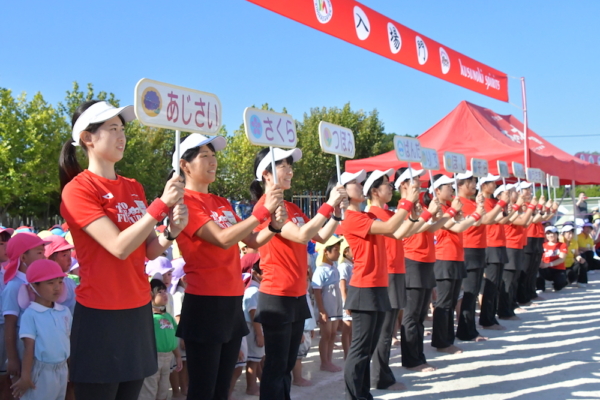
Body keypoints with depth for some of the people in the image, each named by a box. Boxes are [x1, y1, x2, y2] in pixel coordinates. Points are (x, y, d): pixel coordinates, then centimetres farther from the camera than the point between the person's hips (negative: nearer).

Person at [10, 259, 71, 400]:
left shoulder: (65, 312, 4)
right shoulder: (30, 314, -13)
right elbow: (29, 347, -13)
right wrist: (25, 376, -12)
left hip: (62, 369, 6)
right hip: (41, 372, -5)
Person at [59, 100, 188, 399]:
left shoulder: (134, 188, 10)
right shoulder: (77, 190, -11)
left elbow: (150, 252, 9)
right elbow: (120, 247, -21)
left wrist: (172, 232, -10)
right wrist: (161, 204, -21)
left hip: (139, 310, 7)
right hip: (101, 314, -6)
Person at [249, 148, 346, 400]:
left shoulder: (291, 207, 13)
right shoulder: (265, 206, -14)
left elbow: (321, 237, 12)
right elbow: (302, 235, -24)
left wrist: (337, 212, -1)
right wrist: (329, 204, -18)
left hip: (297, 295, 9)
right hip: (277, 296, -9)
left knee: (288, 364, 15)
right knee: (276, 365, -2)